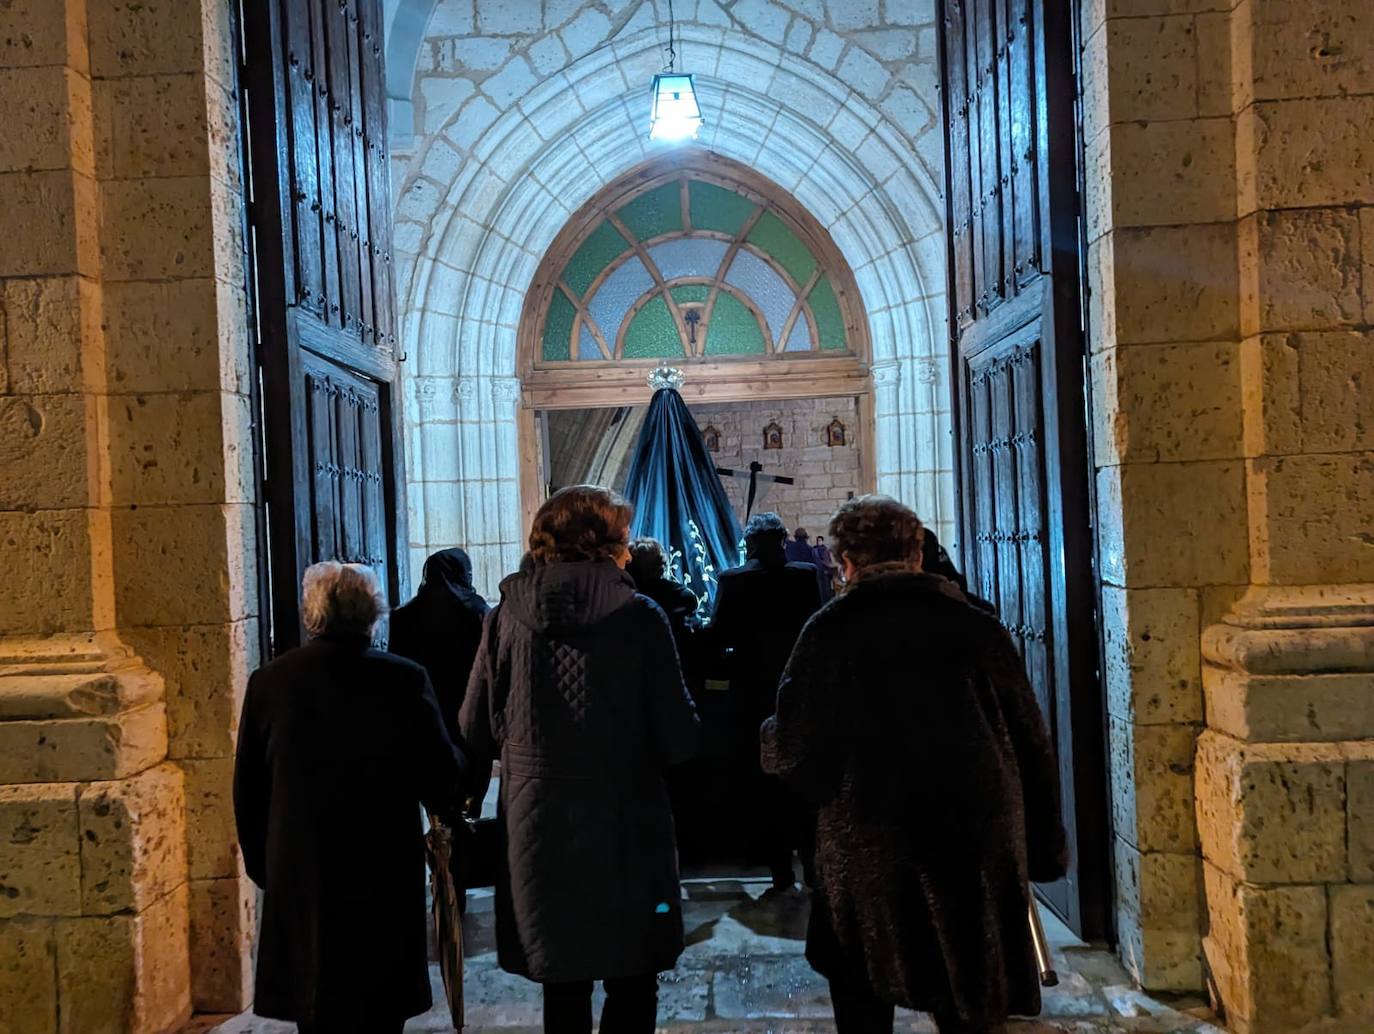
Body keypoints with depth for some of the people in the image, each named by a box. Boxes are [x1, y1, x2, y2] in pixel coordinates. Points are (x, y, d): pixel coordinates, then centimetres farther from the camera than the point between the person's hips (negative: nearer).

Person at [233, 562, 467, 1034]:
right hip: (386, 885, -2)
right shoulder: (405, 681, -12)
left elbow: (248, 795, 4)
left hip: (299, 887, 2)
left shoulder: (268, 682, -4)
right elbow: (444, 778, -7)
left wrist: (264, 869, 16)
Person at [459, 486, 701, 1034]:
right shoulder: (639, 616, -10)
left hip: (535, 832, 3)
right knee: (632, 989, 13)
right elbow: (679, 739, -12)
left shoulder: (506, 616, -3)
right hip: (623, 830, -2)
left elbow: (474, 732, 0)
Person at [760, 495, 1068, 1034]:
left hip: (869, 848, -2)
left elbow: (795, 751, -10)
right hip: (980, 848, 2)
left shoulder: (830, 632, -8)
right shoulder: (977, 626, -1)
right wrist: (1043, 849, 13)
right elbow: (1032, 748, 3)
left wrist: (769, 737, 14)